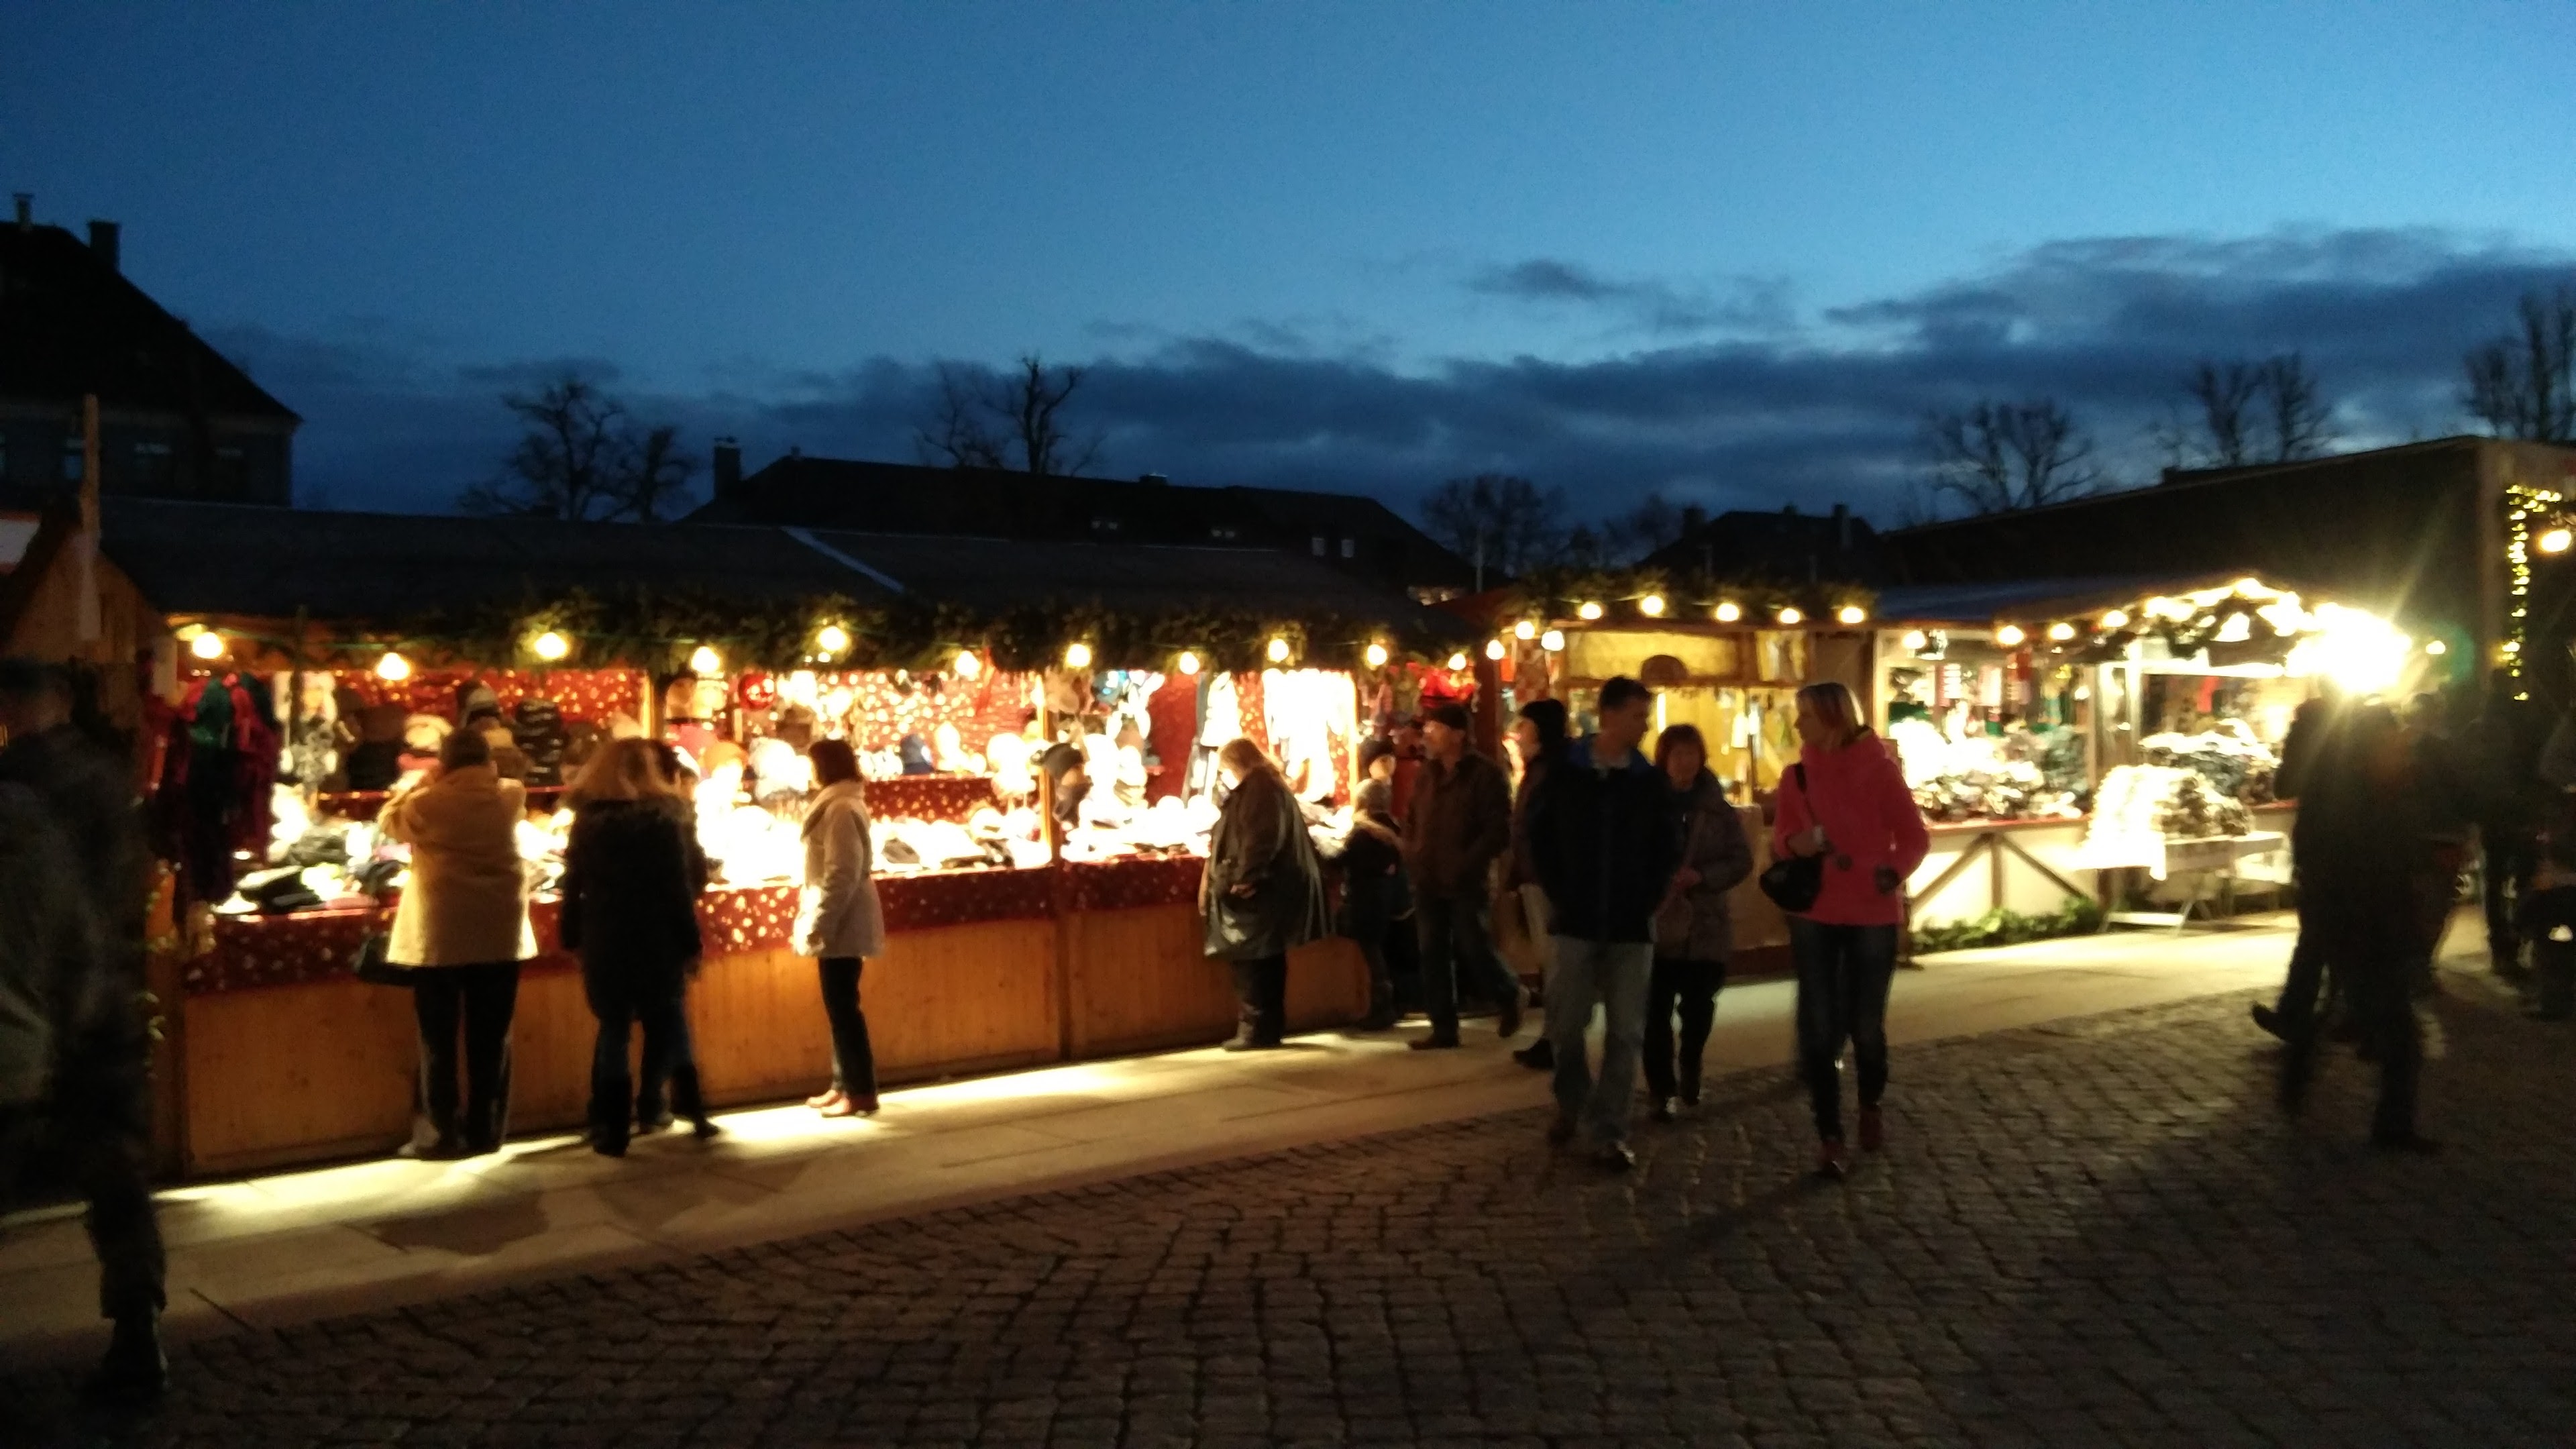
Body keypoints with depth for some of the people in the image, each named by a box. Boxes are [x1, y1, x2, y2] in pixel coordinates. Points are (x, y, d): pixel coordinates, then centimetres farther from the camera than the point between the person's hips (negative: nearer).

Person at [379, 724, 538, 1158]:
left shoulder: (428, 803, -10)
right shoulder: (512, 796, -1)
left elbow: (389, 822, 9)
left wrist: (418, 782, 15)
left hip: (439, 936, -3)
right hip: (500, 934, 3)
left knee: (439, 1038, 6)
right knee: (491, 1038, 10)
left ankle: (442, 1134, 9)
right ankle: (486, 1131, 15)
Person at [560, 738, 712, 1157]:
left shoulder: (588, 820, 1)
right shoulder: (666, 819, -5)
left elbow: (573, 886, 1)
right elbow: (681, 885, -7)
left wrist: (573, 937, 8)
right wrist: (690, 941, -2)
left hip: (605, 942, 2)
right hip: (658, 941, -2)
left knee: (613, 1029, 8)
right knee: (667, 1024, 13)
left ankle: (611, 1128, 6)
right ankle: (651, 1107, 16)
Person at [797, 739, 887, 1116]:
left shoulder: (841, 809, -16)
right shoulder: (840, 804, 15)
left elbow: (841, 876, -22)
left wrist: (817, 926, -21)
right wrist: (818, 924, 20)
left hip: (840, 926, -10)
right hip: (840, 924, 10)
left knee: (843, 1007, -5)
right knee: (840, 1007, 14)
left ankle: (861, 1093, -1)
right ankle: (843, 1085, 21)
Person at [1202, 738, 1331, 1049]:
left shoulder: (1257, 788, -13)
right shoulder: (1266, 786, 19)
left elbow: (1258, 840, -24)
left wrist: (1243, 878, -27)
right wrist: (1218, 844, 37)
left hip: (1257, 891, -10)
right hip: (1272, 888, 10)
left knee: (1252, 962, -6)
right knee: (1268, 961, 12)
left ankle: (1257, 1028, -4)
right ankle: (1271, 1026, 16)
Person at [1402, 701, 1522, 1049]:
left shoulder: (1486, 774, -9)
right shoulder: (1425, 775, 12)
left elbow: (1499, 831, -13)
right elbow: (1412, 821, 22)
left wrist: (1465, 865, -18)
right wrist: (1412, 857, 5)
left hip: (1467, 883, -6)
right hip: (1428, 882, 6)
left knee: (1476, 951, -2)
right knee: (1433, 955, 5)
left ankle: (1509, 997, 27)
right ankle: (1444, 1028, 13)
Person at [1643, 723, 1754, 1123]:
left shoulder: (1718, 807, 2)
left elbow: (1742, 859, 1)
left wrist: (1703, 876, -14)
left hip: (1705, 923, 2)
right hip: (1656, 922, -1)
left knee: (1698, 1007, 7)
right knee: (1657, 1009, -4)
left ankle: (1689, 1072, 33)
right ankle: (1662, 1089, 8)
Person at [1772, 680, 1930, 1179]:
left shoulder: (1878, 767, -5)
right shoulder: (1796, 775, 5)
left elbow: (1915, 836, -2)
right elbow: (1780, 839, 7)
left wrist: (1893, 873, -19)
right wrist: (1793, 843, -16)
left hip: (1872, 915, -2)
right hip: (1814, 916, 2)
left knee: (1866, 1024, 8)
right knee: (1819, 1027, -1)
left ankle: (1871, 1109, 35)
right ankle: (1829, 1136, 6)